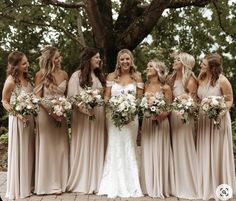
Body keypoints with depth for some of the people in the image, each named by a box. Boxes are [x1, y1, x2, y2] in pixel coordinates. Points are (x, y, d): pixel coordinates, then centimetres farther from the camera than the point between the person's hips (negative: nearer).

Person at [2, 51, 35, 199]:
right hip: (18, 120, -7)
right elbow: (4, 102, -9)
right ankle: (18, 189, 18)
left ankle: (28, 185, 28)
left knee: (29, 152, 15)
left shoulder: (26, 78, 5)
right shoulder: (11, 81, -16)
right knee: (19, 153, 4)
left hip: (29, 119, 7)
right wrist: (17, 113, -22)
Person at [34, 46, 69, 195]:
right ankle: (49, 183, 13)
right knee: (47, 148, 3)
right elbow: (37, 98, -7)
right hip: (46, 114, -4)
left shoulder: (64, 74, 6)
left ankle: (61, 182, 19)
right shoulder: (41, 75, -5)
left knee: (61, 147, 8)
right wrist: (51, 112, -17)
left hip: (61, 115, 4)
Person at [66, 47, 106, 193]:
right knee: (84, 146, -2)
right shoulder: (77, 75, -3)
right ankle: (82, 181, 8)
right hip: (83, 114, -6)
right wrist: (85, 109, -21)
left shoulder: (100, 76, 16)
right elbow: (72, 96, -10)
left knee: (97, 147, 7)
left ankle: (96, 181, 15)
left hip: (99, 114, 6)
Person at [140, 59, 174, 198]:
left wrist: (160, 115, -20)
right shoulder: (145, 86, 7)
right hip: (147, 122, 4)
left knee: (159, 154, 0)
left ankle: (161, 187, 12)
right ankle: (149, 187, 17)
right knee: (148, 154, 7)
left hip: (161, 123, -4)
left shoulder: (165, 88, -4)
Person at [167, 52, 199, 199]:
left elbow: (193, 101, -11)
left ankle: (189, 187, 13)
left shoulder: (190, 80, -9)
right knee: (176, 149, 12)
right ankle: (179, 185, 24)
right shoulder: (173, 78, 11)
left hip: (185, 116, -7)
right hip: (173, 115, 7)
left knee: (185, 149, 0)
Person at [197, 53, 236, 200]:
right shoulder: (201, 78, 0)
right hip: (204, 119, 6)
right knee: (205, 153, 12)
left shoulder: (222, 80, -18)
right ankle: (207, 186, 27)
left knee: (218, 153, 6)